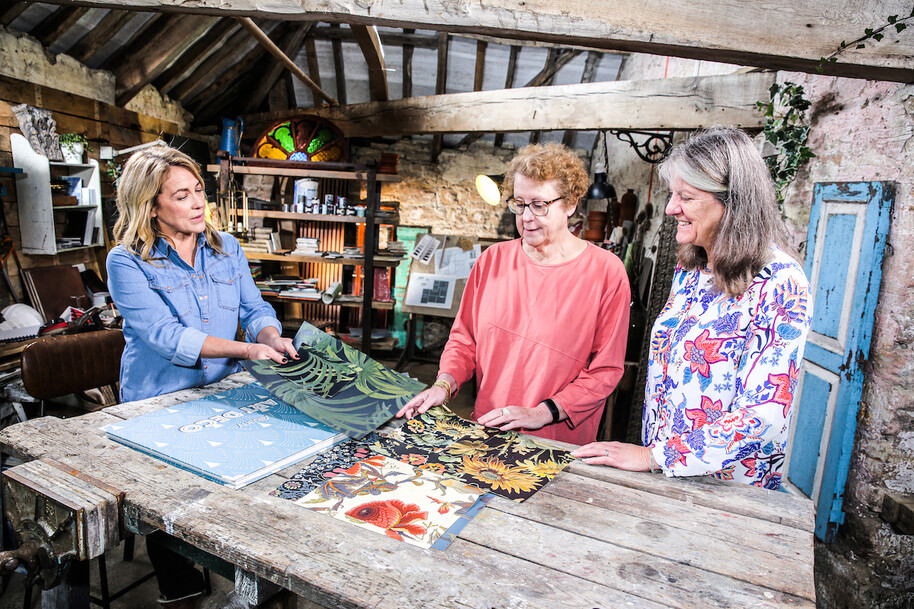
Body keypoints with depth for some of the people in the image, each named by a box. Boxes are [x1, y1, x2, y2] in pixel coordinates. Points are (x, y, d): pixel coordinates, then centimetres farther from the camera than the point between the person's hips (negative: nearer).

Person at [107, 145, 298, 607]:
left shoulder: (227, 248, 5)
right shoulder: (127, 262, -10)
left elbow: (254, 309, 4)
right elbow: (164, 335, -20)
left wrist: (273, 339, -19)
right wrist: (246, 349, -28)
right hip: (159, 402, -3)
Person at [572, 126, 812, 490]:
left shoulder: (779, 285, -21)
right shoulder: (689, 267, 1)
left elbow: (763, 417, -25)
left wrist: (654, 456, -22)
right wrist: (651, 449, 7)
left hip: (729, 484, -6)